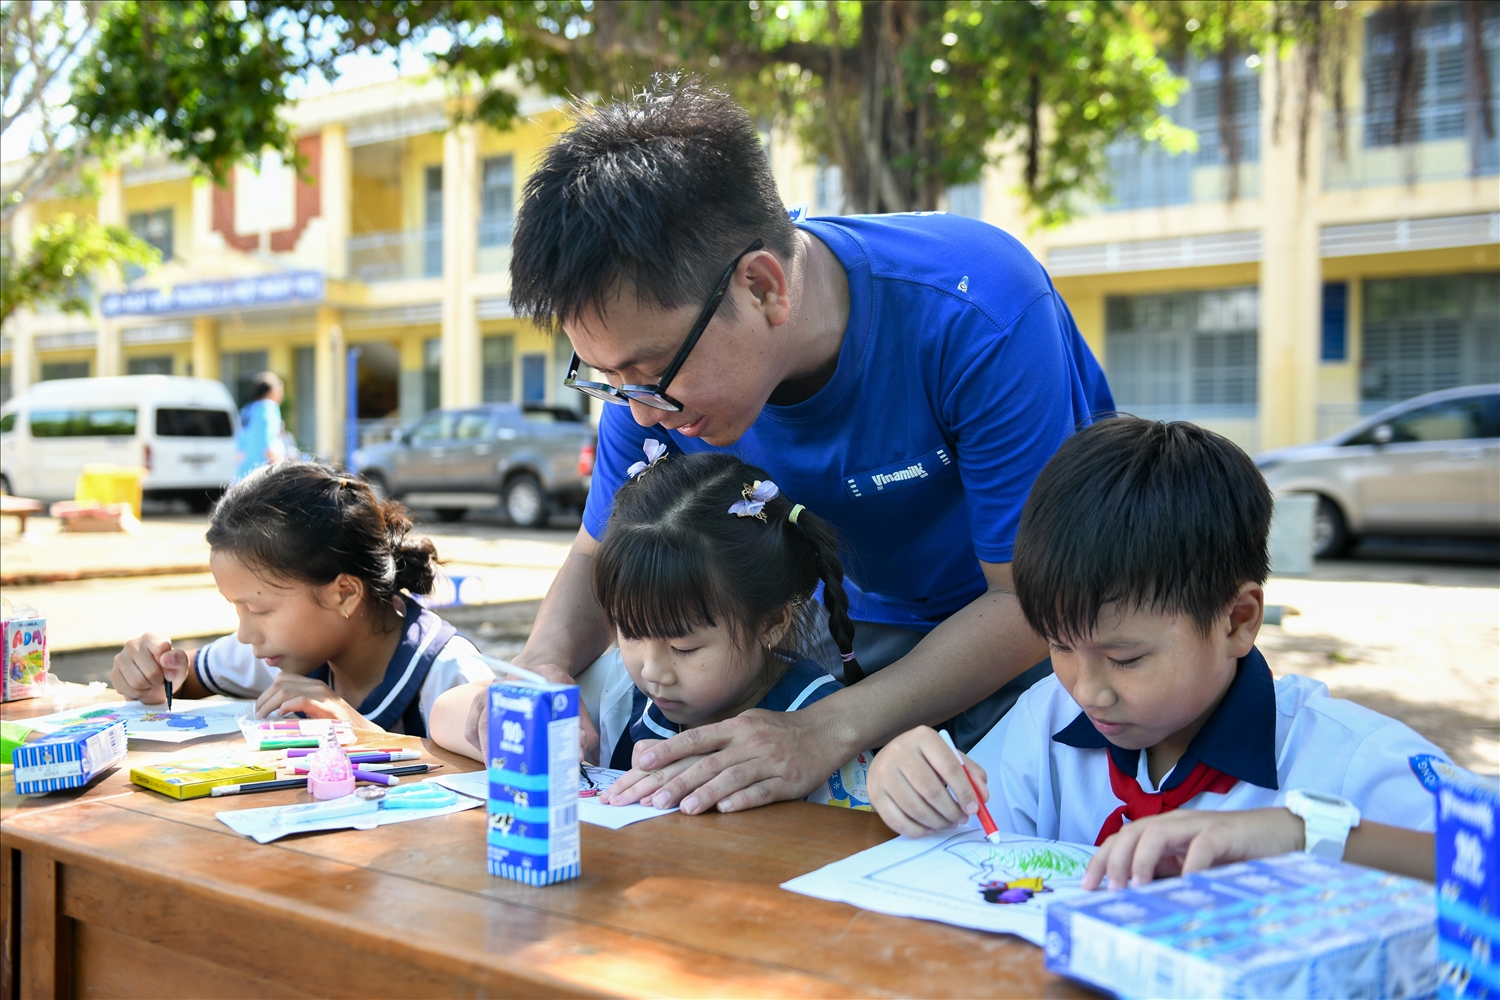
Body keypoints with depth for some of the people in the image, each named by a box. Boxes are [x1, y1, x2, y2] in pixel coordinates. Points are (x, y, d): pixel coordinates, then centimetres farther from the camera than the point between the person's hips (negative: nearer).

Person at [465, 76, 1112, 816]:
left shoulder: (977, 316, -33)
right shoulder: (660, 358, -17)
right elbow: (603, 554, -1)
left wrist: (826, 732, -41)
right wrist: (546, 666, -25)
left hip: (1039, 637, -2)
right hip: (871, 624, 3)